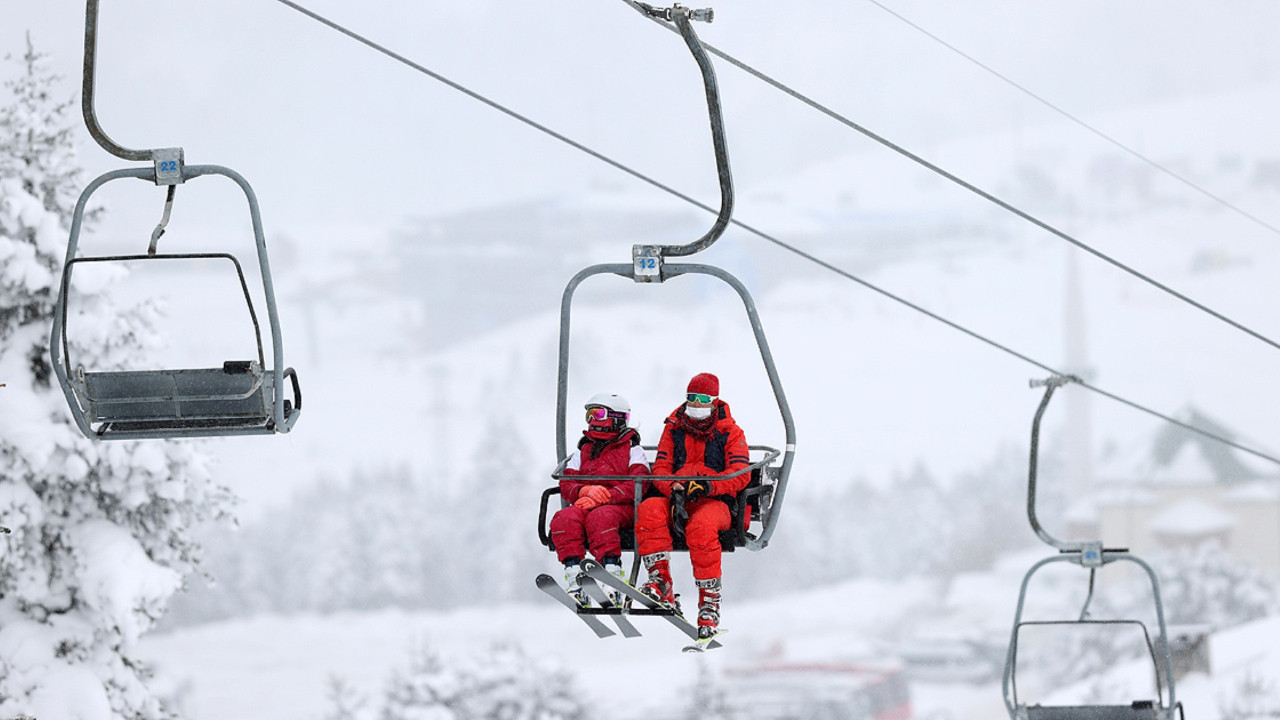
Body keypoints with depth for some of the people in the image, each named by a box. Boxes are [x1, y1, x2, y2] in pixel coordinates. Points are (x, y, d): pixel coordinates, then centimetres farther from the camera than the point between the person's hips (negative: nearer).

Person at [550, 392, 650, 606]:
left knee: (600, 517, -39)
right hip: (584, 505, 4)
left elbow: (637, 486, -5)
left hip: (620, 507, -4)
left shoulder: (632, 450, 12)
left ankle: (612, 570, -46)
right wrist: (585, 491, -11)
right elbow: (566, 486, 13)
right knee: (565, 518, -30)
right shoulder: (583, 451, 25)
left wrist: (605, 495, -19)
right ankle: (574, 574, -42)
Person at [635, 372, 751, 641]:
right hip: (676, 499, 3)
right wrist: (673, 489, -15)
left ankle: (710, 602, -32)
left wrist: (708, 485, -23)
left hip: (715, 502, -3)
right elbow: (661, 467, 8)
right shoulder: (674, 429, 16)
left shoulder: (730, 433, 7)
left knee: (701, 527, -38)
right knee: (649, 509, -31)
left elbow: (741, 475, -5)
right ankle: (661, 583, -37)